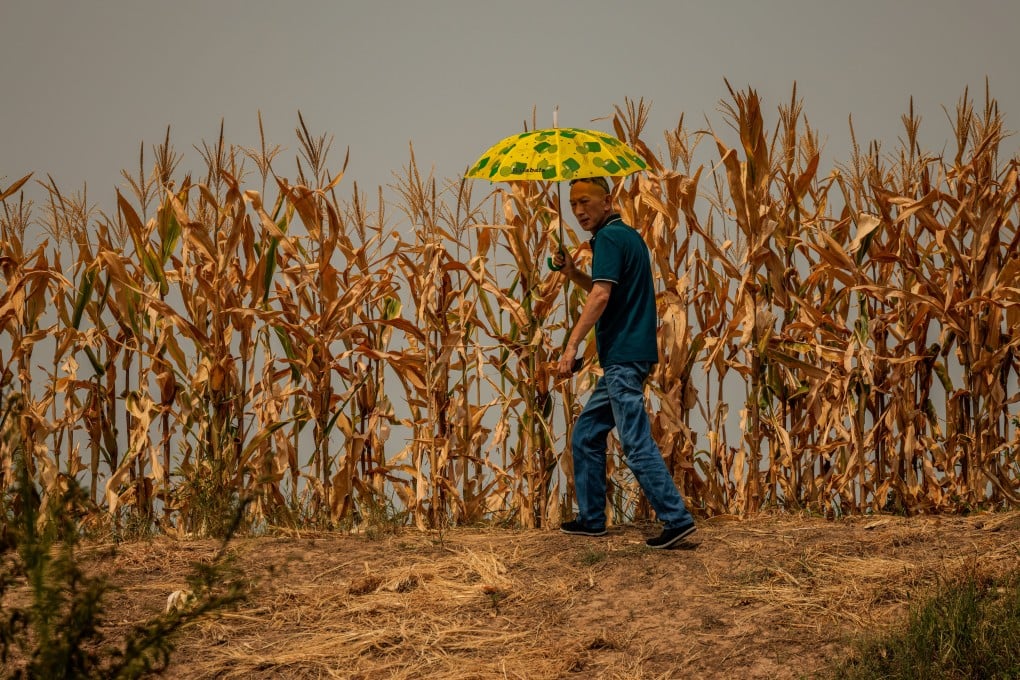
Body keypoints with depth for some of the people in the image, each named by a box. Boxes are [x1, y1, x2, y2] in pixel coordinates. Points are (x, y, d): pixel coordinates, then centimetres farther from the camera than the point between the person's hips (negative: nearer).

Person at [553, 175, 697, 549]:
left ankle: (676, 518, -15)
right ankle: (591, 519, 19)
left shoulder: (609, 238, -12)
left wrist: (571, 346, -24)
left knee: (637, 442, -12)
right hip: (624, 359, 10)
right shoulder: (628, 235, 18)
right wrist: (572, 273, 14)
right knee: (585, 436, 16)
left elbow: (601, 296, -22)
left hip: (623, 357, -10)